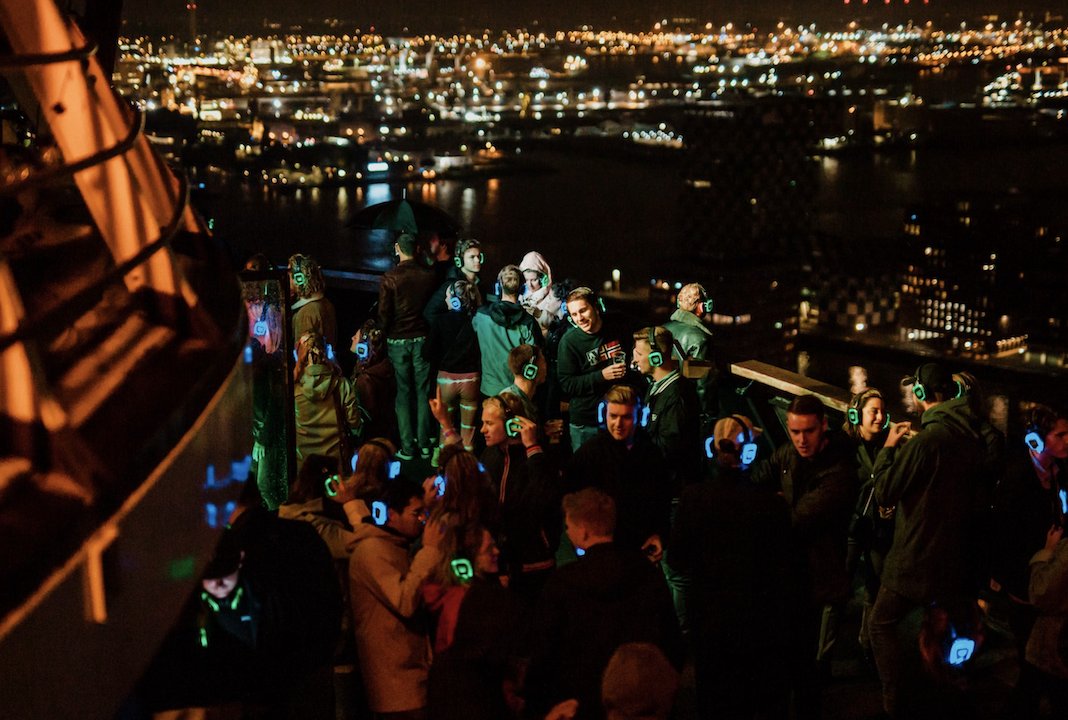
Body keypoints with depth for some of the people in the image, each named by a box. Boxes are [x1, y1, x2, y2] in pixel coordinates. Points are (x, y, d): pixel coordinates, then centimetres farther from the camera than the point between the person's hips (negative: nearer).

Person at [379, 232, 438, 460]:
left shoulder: (390, 278, -11)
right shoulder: (428, 276, -4)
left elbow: (384, 313, -10)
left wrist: (385, 333, 6)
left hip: (398, 340, -2)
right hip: (423, 339, 2)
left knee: (403, 394, 5)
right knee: (423, 392, 10)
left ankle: (407, 447, 7)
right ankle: (424, 444, 13)